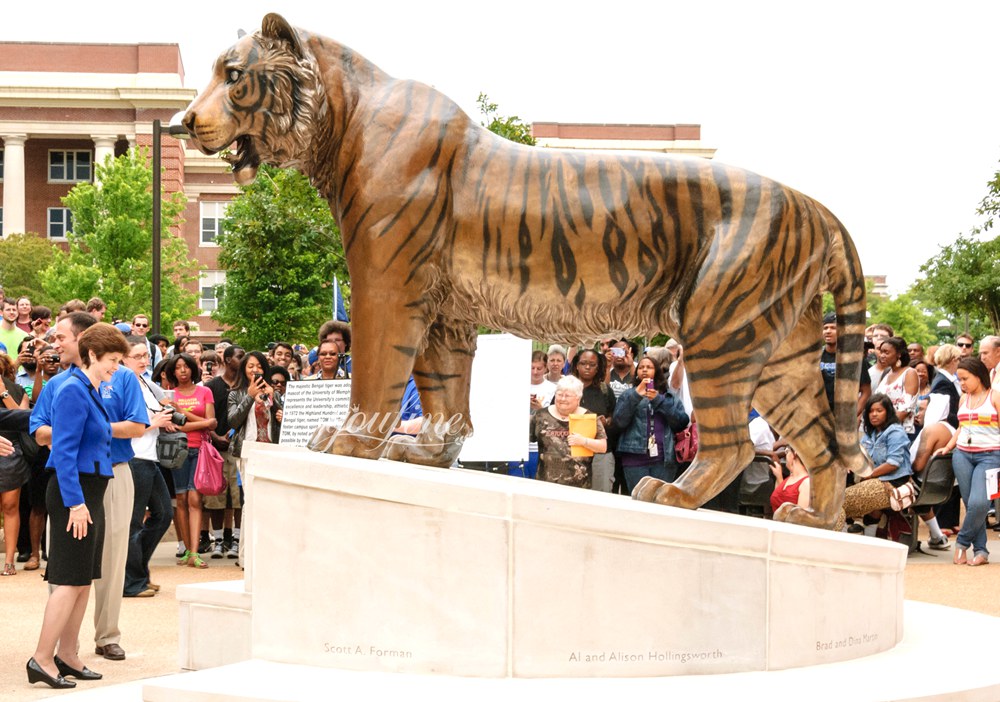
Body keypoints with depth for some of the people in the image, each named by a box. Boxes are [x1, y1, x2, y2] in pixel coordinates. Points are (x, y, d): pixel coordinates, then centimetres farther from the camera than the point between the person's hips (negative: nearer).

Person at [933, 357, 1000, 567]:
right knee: (971, 504, -1)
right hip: (962, 455, 5)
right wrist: (947, 448, 13)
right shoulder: (963, 399, 16)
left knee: (978, 503, -19)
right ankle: (980, 550, 4)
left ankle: (962, 542, 0)